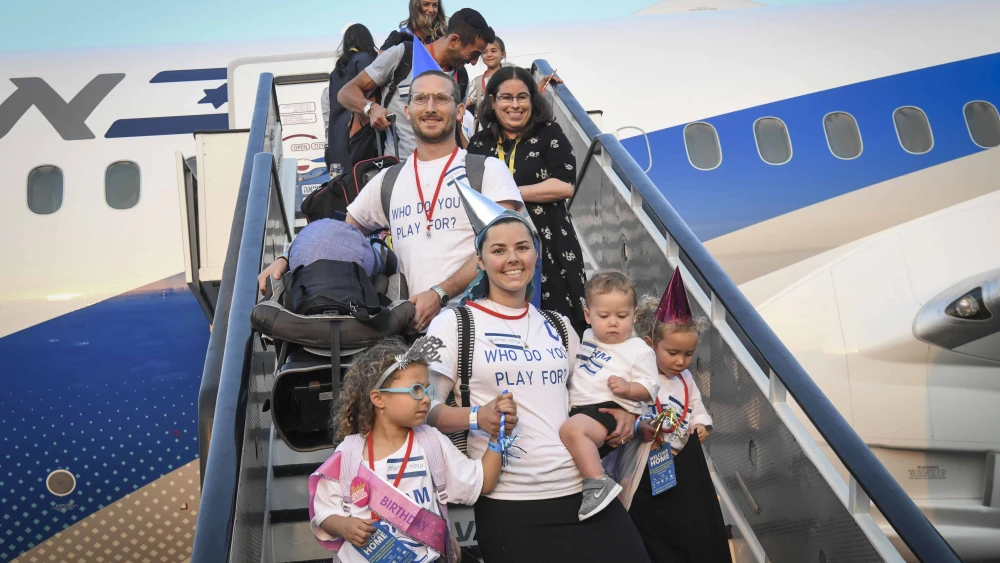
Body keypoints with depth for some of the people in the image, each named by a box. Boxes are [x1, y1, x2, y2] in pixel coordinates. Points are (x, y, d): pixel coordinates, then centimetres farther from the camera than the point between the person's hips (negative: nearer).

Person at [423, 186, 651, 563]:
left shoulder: (558, 326, 14)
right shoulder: (454, 324, -1)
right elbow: (426, 409, -5)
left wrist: (618, 413, 5)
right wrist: (476, 417, -23)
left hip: (585, 488, 4)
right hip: (509, 501, -4)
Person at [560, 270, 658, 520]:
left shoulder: (639, 350, -2)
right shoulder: (586, 337, 17)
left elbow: (649, 389, -5)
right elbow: (570, 368, 35)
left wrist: (628, 388, -23)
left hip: (608, 409, -9)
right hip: (576, 407, 9)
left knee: (572, 430, -36)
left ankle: (598, 484, -34)